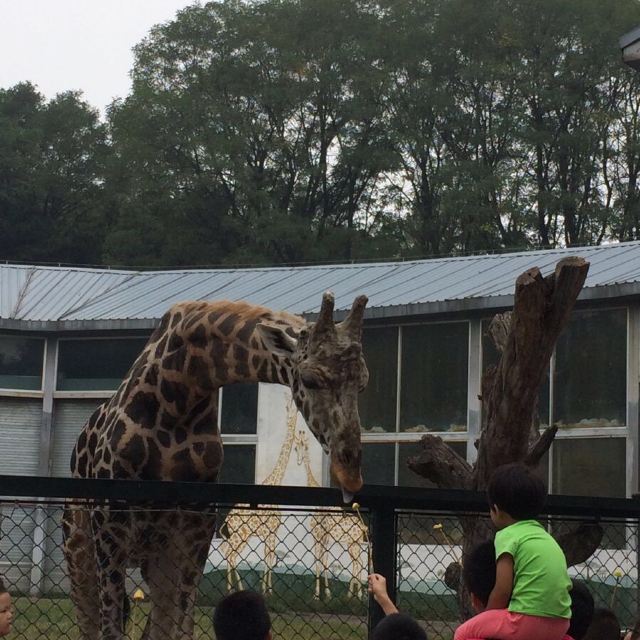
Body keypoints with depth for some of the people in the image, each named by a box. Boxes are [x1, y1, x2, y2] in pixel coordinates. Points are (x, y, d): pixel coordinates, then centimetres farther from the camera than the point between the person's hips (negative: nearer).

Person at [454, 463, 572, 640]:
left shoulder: (507, 536, -2)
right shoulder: (545, 535, 20)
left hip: (527, 620, -8)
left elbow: (502, 591, -9)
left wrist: (487, 619, 8)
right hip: (560, 624, 8)